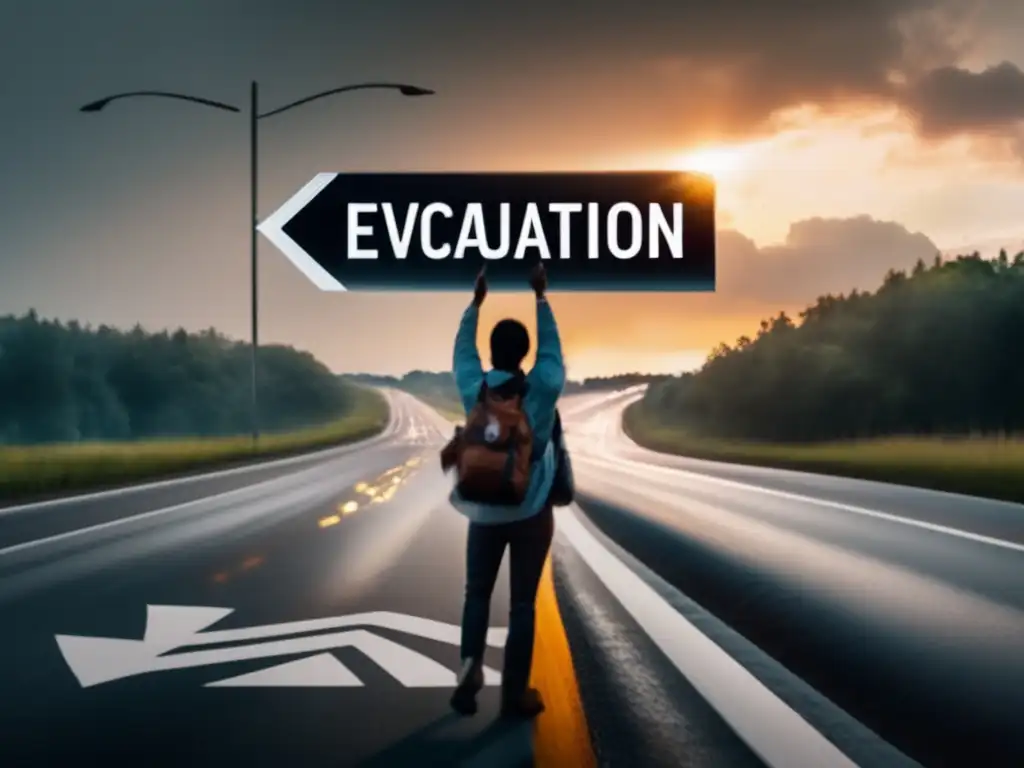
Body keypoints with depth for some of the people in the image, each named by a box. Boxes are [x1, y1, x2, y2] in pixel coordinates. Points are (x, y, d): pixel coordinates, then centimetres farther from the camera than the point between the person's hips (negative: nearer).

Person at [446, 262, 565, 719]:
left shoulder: (473, 389, -7)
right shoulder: (543, 388, -10)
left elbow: (462, 351, 11)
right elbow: (552, 344, 6)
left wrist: (477, 302, 19)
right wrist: (540, 297, 14)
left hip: (485, 511, 1)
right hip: (531, 512, -1)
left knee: (477, 595, 16)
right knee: (522, 603, 5)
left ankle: (470, 665, -6)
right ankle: (515, 694, 8)